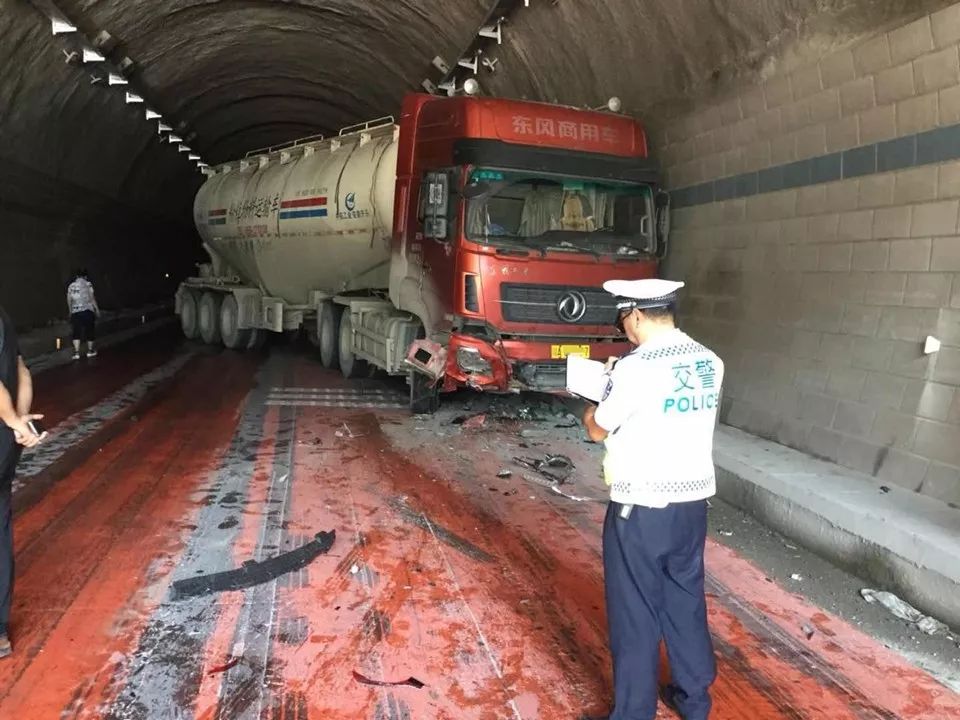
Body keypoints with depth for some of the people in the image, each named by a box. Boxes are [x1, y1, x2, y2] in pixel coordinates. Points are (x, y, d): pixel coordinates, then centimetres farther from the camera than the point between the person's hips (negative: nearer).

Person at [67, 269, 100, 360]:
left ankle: (76, 352, -7)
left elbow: (69, 300, 10)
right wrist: (97, 309, 3)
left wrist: (71, 311, 22)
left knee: (77, 332, 2)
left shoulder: (71, 286, 8)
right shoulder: (88, 284, -3)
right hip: (87, 310, -3)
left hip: (75, 312, 3)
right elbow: (92, 298, -6)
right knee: (90, 331, 11)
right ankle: (90, 350, 19)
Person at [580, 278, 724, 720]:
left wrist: (593, 404, 15)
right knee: (686, 603, 21)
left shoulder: (636, 368, -19)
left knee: (634, 614, 7)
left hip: (641, 509, -7)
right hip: (692, 503, 7)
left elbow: (598, 430, -6)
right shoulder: (710, 364, 3)